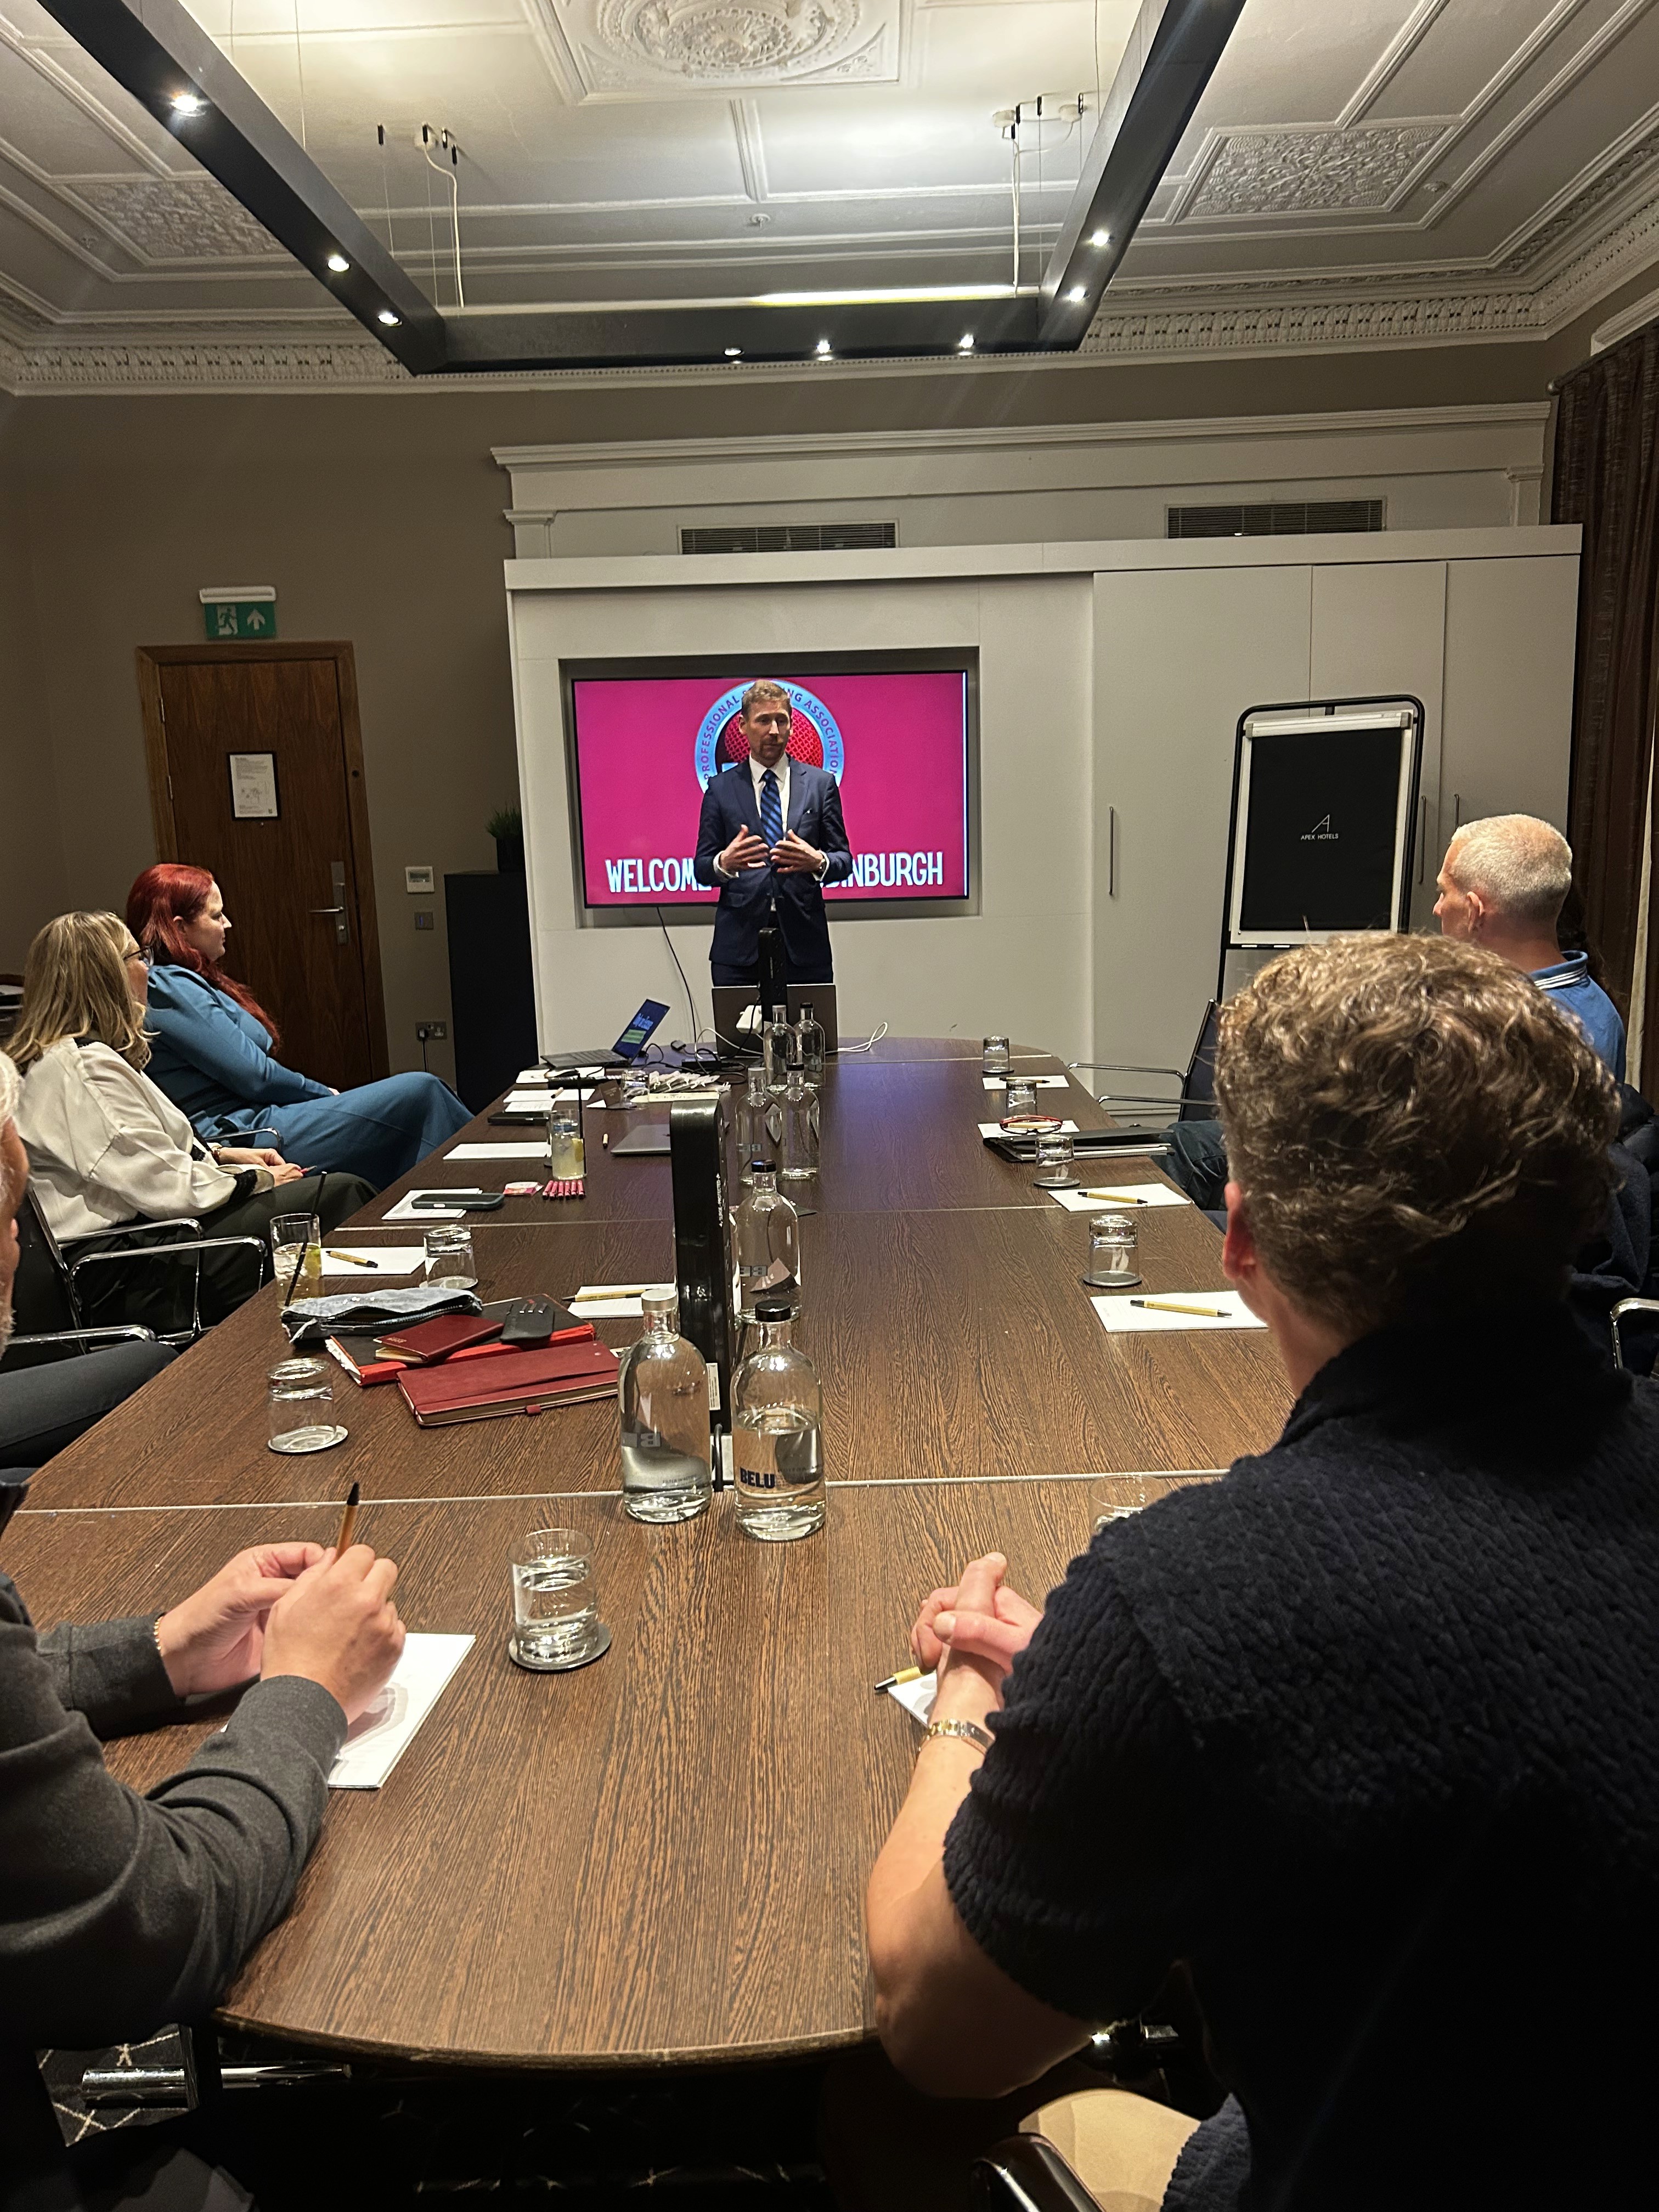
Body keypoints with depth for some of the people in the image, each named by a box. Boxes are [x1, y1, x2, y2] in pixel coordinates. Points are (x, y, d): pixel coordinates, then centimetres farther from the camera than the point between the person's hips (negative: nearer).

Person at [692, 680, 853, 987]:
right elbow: (701, 867, 6)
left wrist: (818, 862, -16)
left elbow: (844, 860, 8)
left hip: (805, 944, 1)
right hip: (739, 946, 0)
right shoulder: (720, 788, 8)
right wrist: (724, 863, -17)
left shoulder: (821, 784, 9)